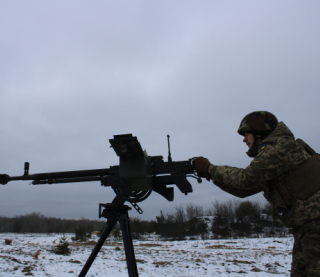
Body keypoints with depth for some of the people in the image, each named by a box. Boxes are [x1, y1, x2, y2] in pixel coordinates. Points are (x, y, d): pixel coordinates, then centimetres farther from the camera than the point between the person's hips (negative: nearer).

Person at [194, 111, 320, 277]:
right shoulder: (271, 151, 16)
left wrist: (209, 168, -10)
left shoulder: (280, 146, -15)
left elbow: (245, 179, -21)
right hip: (306, 227, 10)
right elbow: (245, 188, 15)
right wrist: (213, 175, 7)